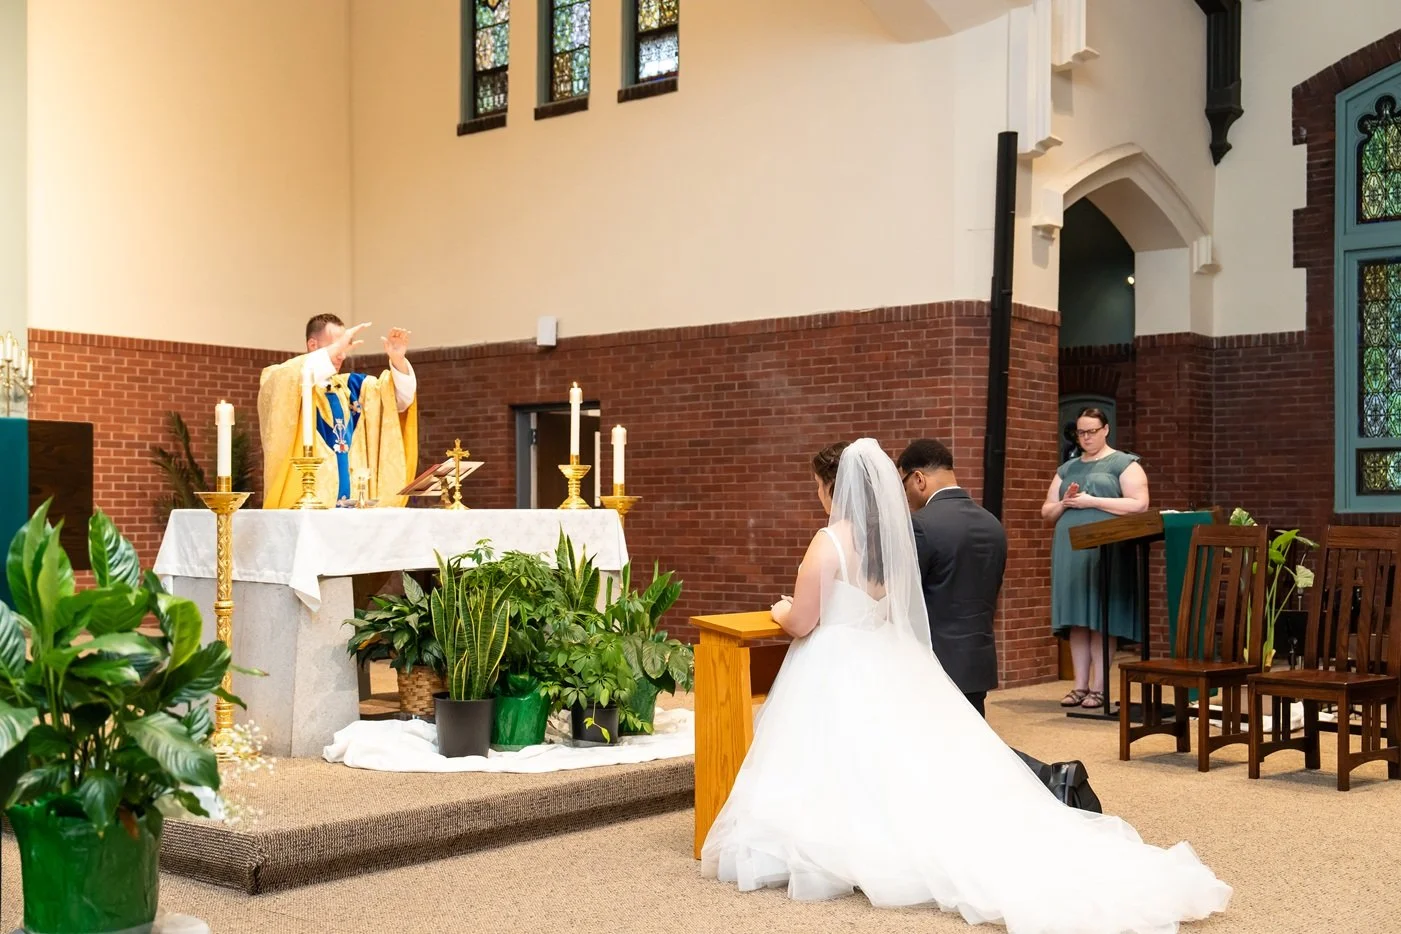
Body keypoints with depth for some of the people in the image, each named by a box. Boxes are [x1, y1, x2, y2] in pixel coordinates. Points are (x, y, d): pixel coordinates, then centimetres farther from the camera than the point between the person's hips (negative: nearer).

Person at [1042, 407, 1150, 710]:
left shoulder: (1124, 464, 3)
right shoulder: (1067, 469, 20)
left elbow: (1140, 505, -9)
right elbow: (1046, 512, 19)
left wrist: (1092, 501, -13)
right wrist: (1065, 503, -4)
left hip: (1105, 551, -5)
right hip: (1071, 552, 5)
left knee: (1100, 619, -6)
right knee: (1076, 620, 3)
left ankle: (1099, 687, -4)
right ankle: (1080, 685, 5)